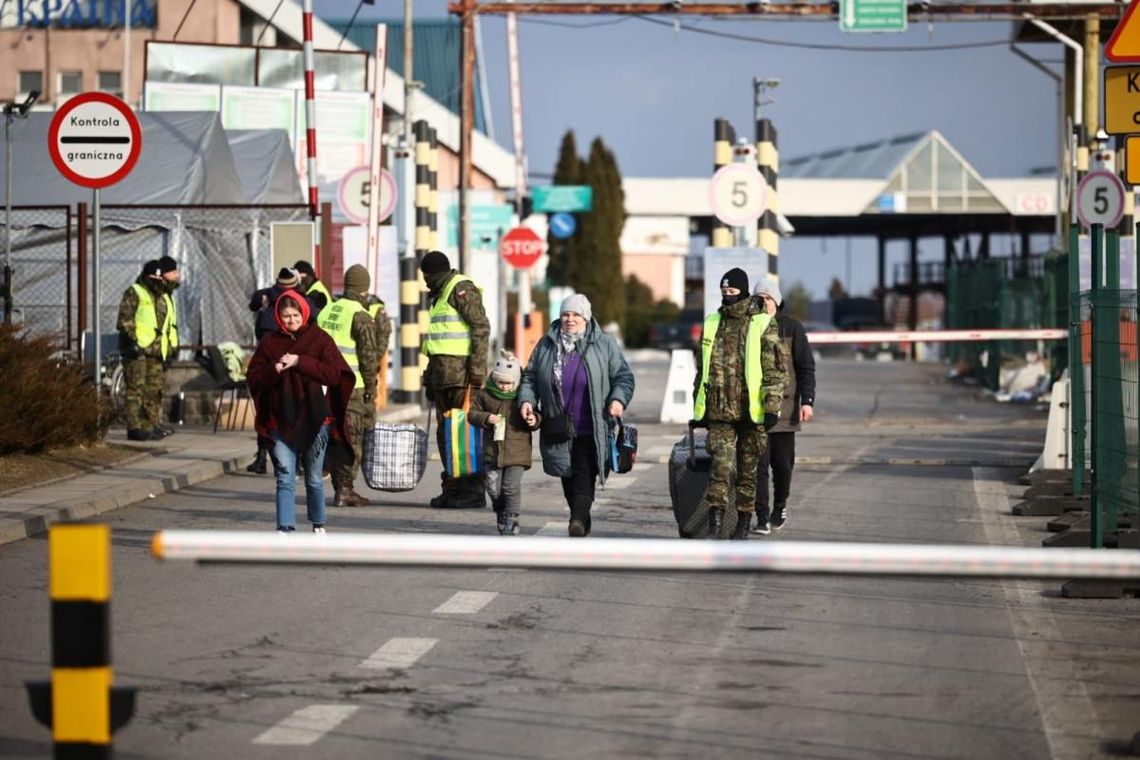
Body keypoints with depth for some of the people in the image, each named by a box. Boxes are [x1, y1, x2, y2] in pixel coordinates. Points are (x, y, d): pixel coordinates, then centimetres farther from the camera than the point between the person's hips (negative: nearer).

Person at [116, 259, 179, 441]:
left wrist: (171, 347, 22)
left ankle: (154, 424, 14)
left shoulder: (165, 298, 21)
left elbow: (170, 324, 29)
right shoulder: (134, 294, -2)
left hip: (156, 352, 8)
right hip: (138, 350, -8)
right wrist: (132, 340, -19)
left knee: (155, 389, 8)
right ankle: (135, 428, -10)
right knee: (136, 388, -9)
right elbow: (124, 320, -10)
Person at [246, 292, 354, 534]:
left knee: (314, 478, 11)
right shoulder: (269, 342, 7)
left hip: (314, 421, -1)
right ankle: (285, 529, -8)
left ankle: (318, 525, 26)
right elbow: (252, 378, 4)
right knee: (285, 479, -6)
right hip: (281, 421, 1)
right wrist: (273, 370, -15)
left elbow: (335, 374, -9)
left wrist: (300, 362, -16)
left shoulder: (319, 339, 1)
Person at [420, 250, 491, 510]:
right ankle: (452, 488, 15)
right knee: (445, 432, 10)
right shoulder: (439, 294, 22)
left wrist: (477, 370, -21)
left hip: (461, 371, -10)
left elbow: (482, 329, -15)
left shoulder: (462, 289, -8)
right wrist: (430, 376, 23)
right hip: (443, 372, 10)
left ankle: (473, 491, -8)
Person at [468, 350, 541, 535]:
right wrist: (486, 418, -12)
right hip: (493, 451, 3)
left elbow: (537, 417, 7)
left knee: (511, 486, -7)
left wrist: (534, 421, -17)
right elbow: (472, 413, 7)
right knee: (494, 488, 6)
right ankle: (502, 517, 28)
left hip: (516, 452, -3)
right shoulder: (485, 395, 2)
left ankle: (511, 522, 1)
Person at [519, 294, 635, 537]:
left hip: (591, 429, -3)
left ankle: (579, 519, -25)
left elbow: (623, 376, 4)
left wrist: (619, 399, -14)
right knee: (567, 476, 9)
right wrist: (527, 400, -2)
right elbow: (530, 377, 15)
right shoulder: (546, 345, 9)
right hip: (558, 428, 3)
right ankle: (582, 521, 23)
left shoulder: (604, 345, 2)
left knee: (584, 474, -14)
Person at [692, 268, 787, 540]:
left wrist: (772, 407, -13)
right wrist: (697, 406, 18)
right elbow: (703, 369, 19)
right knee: (720, 466, -12)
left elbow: (775, 370, -5)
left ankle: (743, 525, 17)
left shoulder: (763, 325, -2)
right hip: (719, 412, 2)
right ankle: (715, 526, -14)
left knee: (748, 471, 6)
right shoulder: (712, 324, 11)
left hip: (751, 412, -2)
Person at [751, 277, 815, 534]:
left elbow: (806, 367, 3)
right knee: (758, 463, -7)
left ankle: (780, 506, 30)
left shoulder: (791, 328, 3)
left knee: (782, 464, 6)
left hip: (784, 407, 0)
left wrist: (807, 401, -7)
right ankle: (762, 518, -5)